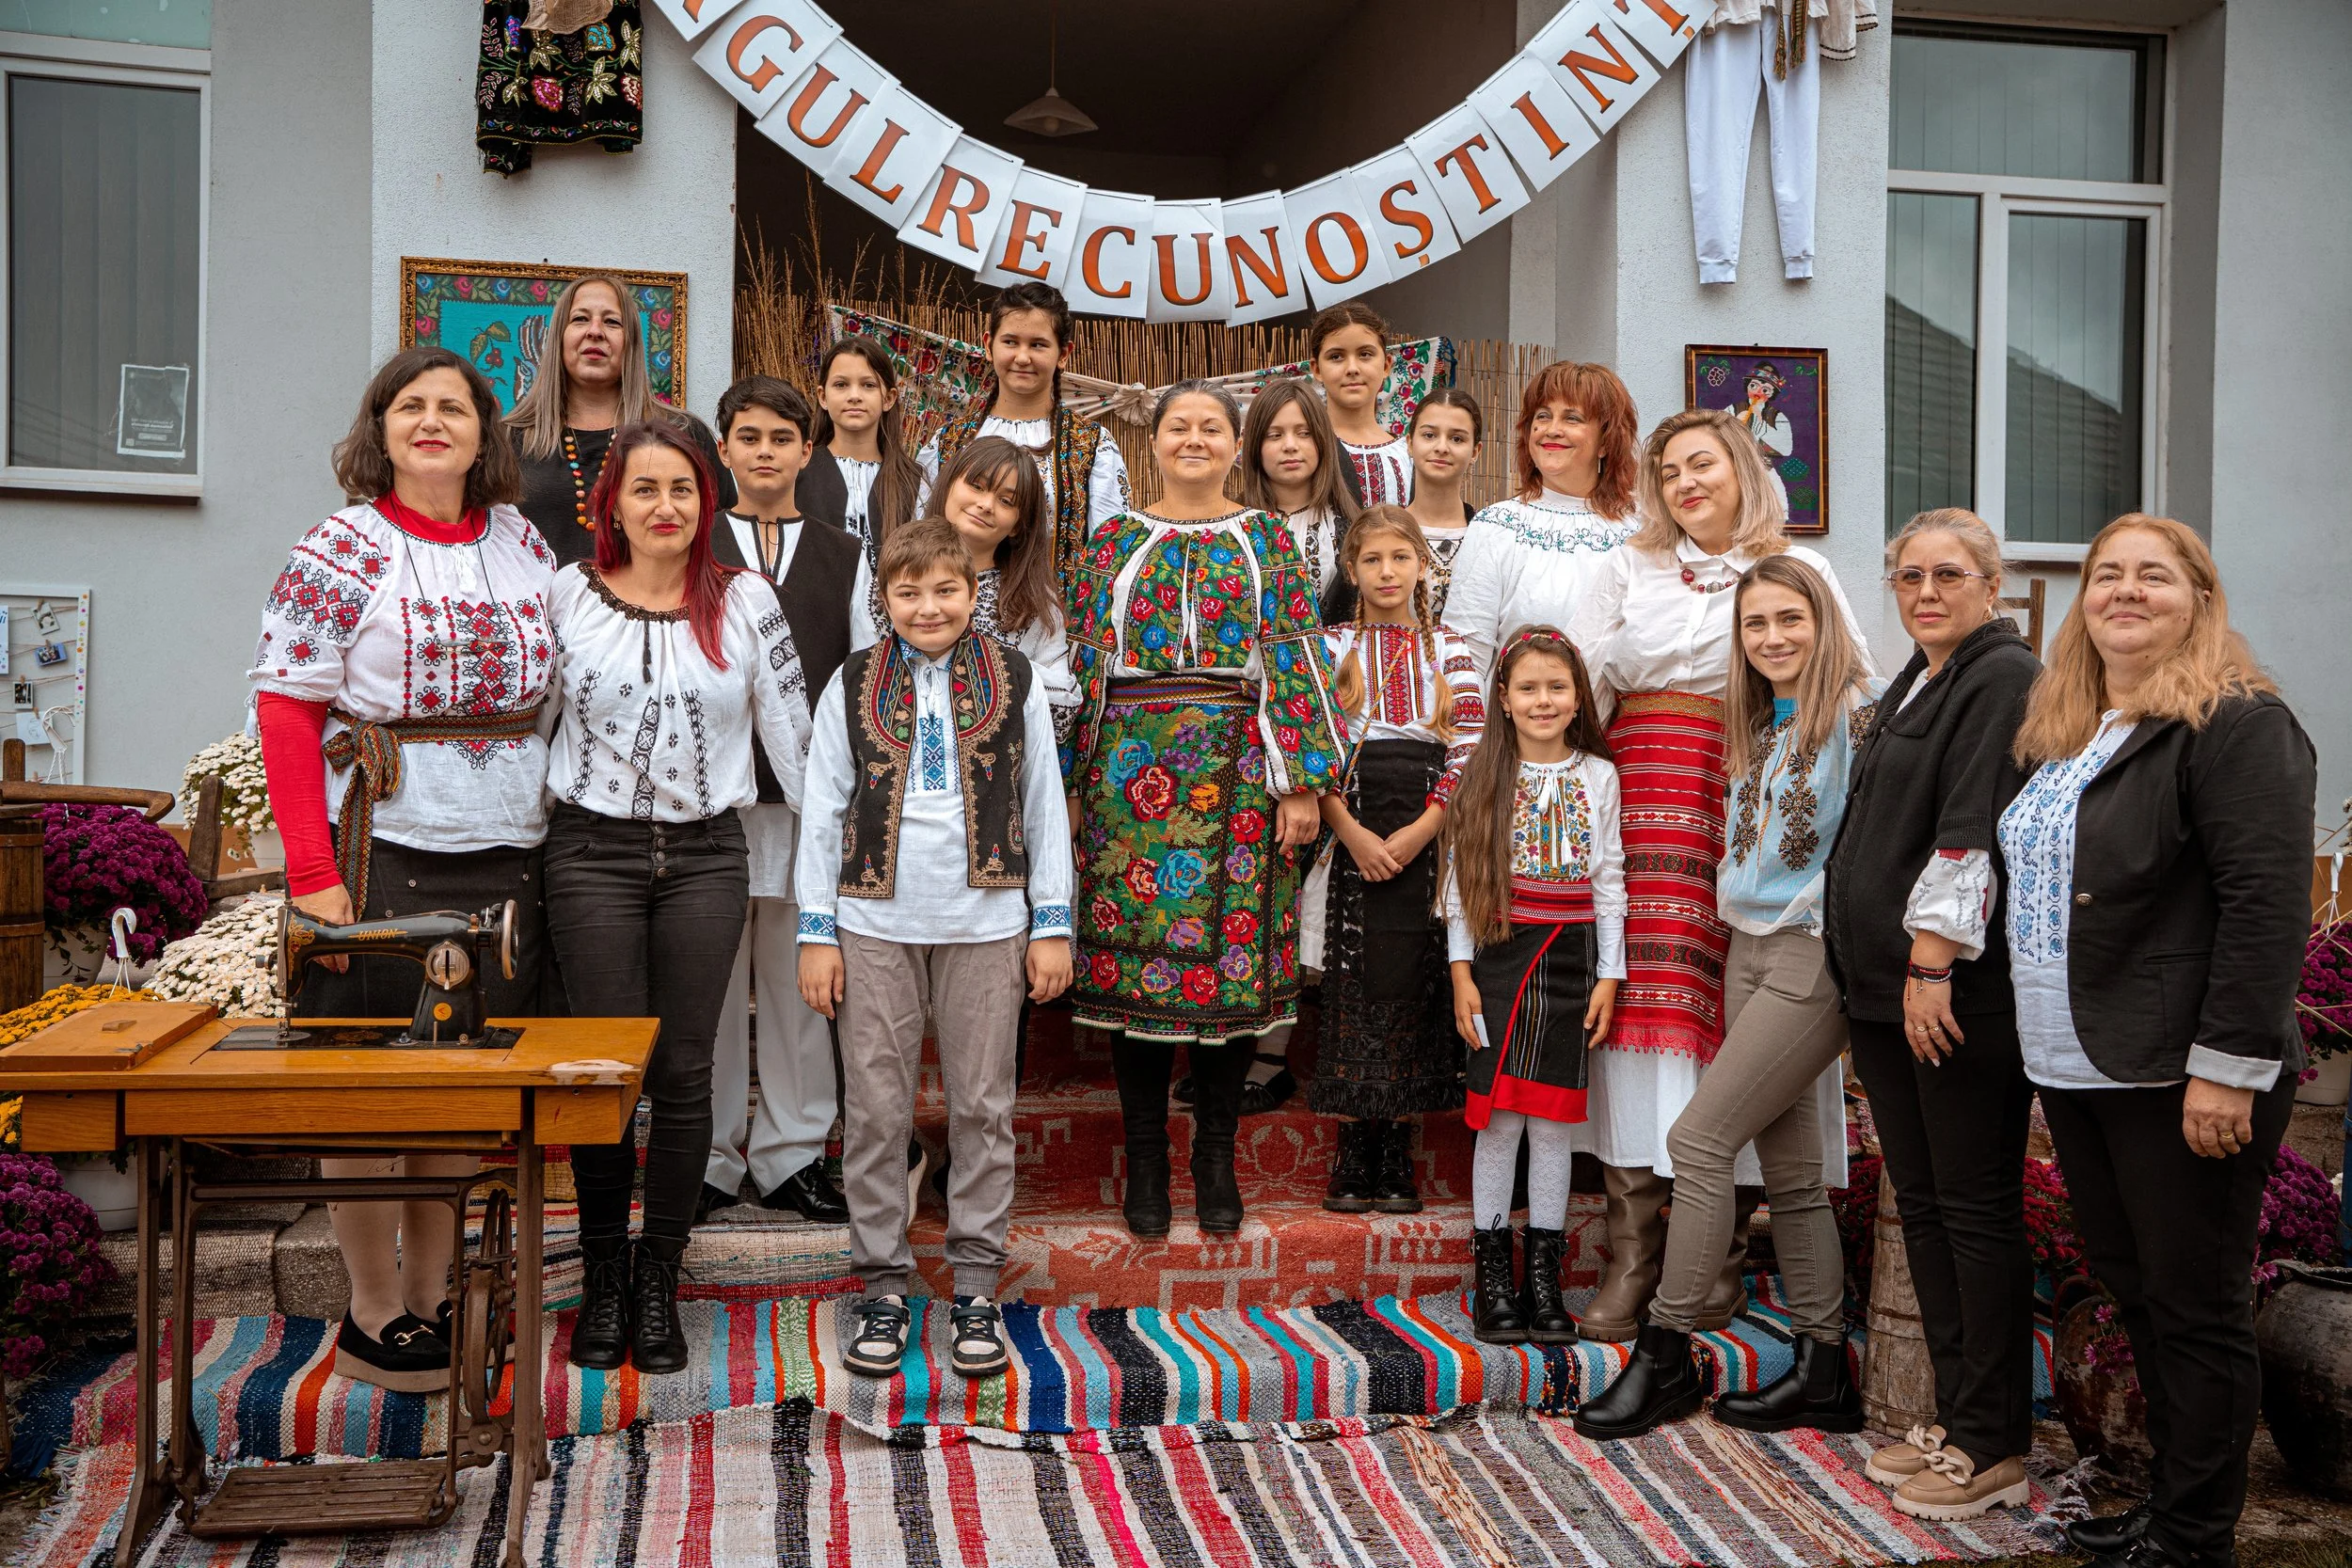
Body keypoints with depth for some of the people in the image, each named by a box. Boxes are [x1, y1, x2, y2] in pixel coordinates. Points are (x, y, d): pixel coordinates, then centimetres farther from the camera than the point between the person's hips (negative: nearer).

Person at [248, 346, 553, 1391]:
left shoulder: (522, 544, 11)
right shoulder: (342, 550, -4)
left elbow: (564, 692, 16)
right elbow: (286, 709, -9)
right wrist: (311, 870, -15)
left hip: (506, 855, 5)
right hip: (383, 851, -5)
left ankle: (432, 1293, 26)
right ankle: (374, 1316, 18)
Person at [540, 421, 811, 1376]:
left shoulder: (746, 602, 4)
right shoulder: (567, 595, 3)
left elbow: (791, 729, 6)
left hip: (707, 857, 1)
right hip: (593, 852, 0)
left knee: (685, 1073, 3)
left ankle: (658, 1283, 17)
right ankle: (603, 1278, 17)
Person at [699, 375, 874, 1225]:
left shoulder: (844, 557, 12)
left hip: (812, 797, 1)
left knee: (802, 980, 6)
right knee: (709, 979, 3)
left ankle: (791, 1157, 17)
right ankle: (709, 1159, 16)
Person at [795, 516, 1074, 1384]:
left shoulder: (1015, 683, 5)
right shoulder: (852, 685, 5)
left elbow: (1045, 807, 7)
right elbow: (823, 812, 6)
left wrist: (1052, 924, 3)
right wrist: (817, 932, 1)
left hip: (985, 923, 0)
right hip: (875, 925, 0)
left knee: (982, 1104, 5)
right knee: (875, 1109, 3)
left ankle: (976, 1285, 16)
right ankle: (883, 1283, 16)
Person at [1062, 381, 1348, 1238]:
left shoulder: (1268, 541, 8)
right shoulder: (1114, 541, 11)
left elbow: (1296, 660, 2)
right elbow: (1084, 662, 9)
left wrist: (1302, 780, -6)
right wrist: (1072, 783, 3)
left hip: (1237, 771, 0)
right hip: (1133, 769, 1)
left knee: (1234, 950, 1)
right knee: (1133, 946, 1)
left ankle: (1216, 1156, 16)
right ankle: (1146, 1159, 14)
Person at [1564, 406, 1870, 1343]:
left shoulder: (1799, 570, 13)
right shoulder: (1627, 570, 19)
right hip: (1649, 791, 1)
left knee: (1740, 1002, -6)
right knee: (1644, 989, -8)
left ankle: (1722, 1249, 5)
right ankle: (1633, 1255, -4)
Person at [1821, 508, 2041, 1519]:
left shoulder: (2004, 678, -10)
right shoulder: (1912, 685, 18)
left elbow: (1974, 830, -19)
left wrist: (1933, 960, -22)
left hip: (1959, 992, -9)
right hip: (1885, 986, 9)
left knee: (1975, 1208, -2)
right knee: (1920, 1203, 13)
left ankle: (1995, 1446, 8)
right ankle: (1955, 1416, 23)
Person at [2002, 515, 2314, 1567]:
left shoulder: (2236, 724, -10)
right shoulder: (2059, 732, 16)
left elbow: (2266, 905, -18)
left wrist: (2227, 1067, -21)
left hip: (2177, 1077, -8)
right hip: (2075, 1073, 8)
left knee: (2195, 1307, 1)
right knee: (2132, 1293, 14)